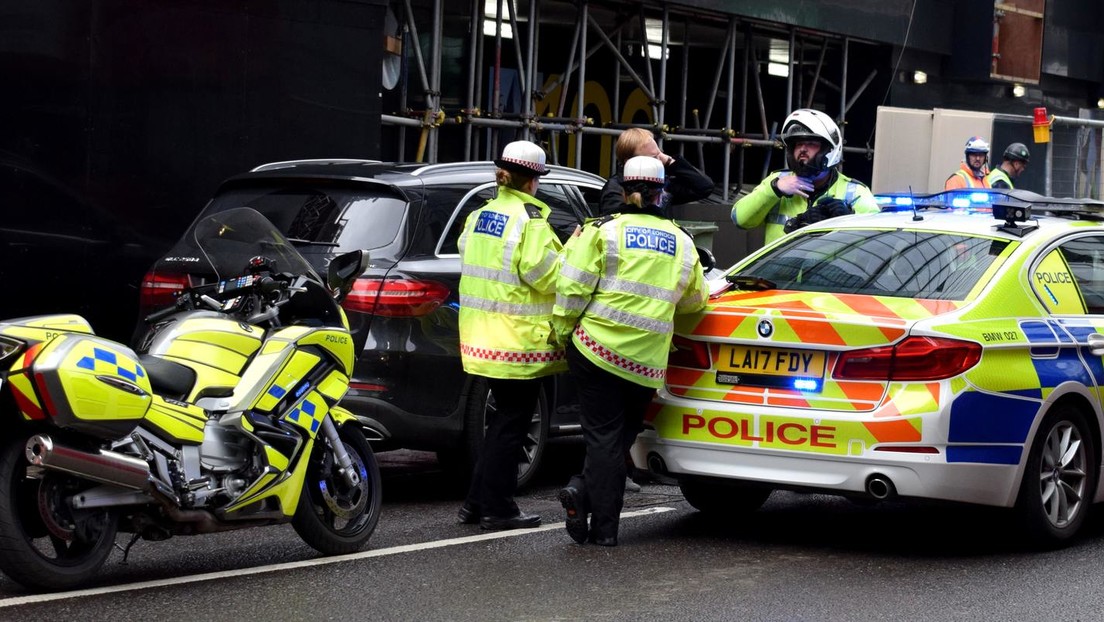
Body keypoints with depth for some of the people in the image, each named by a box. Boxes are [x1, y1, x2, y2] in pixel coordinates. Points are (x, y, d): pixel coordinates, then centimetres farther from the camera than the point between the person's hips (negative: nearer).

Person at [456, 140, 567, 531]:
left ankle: (477, 503, 21)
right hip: (518, 337, -8)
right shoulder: (529, 217, -14)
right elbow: (543, 273, -20)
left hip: (483, 334, 8)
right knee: (511, 422, 0)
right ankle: (497, 509, 4)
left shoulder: (479, 215, 10)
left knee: (504, 418, 19)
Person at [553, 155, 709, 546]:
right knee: (621, 437, 13)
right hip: (646, 363, 2)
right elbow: (693, 301, 20)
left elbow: (573, 288, -7)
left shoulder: (604, 231, -2)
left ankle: (604, 526, -5)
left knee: (603, 436, 4)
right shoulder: (682, 243, 10)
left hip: (596, 349, -2)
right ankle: (595, 509, -4)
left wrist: (562, 333, 4)